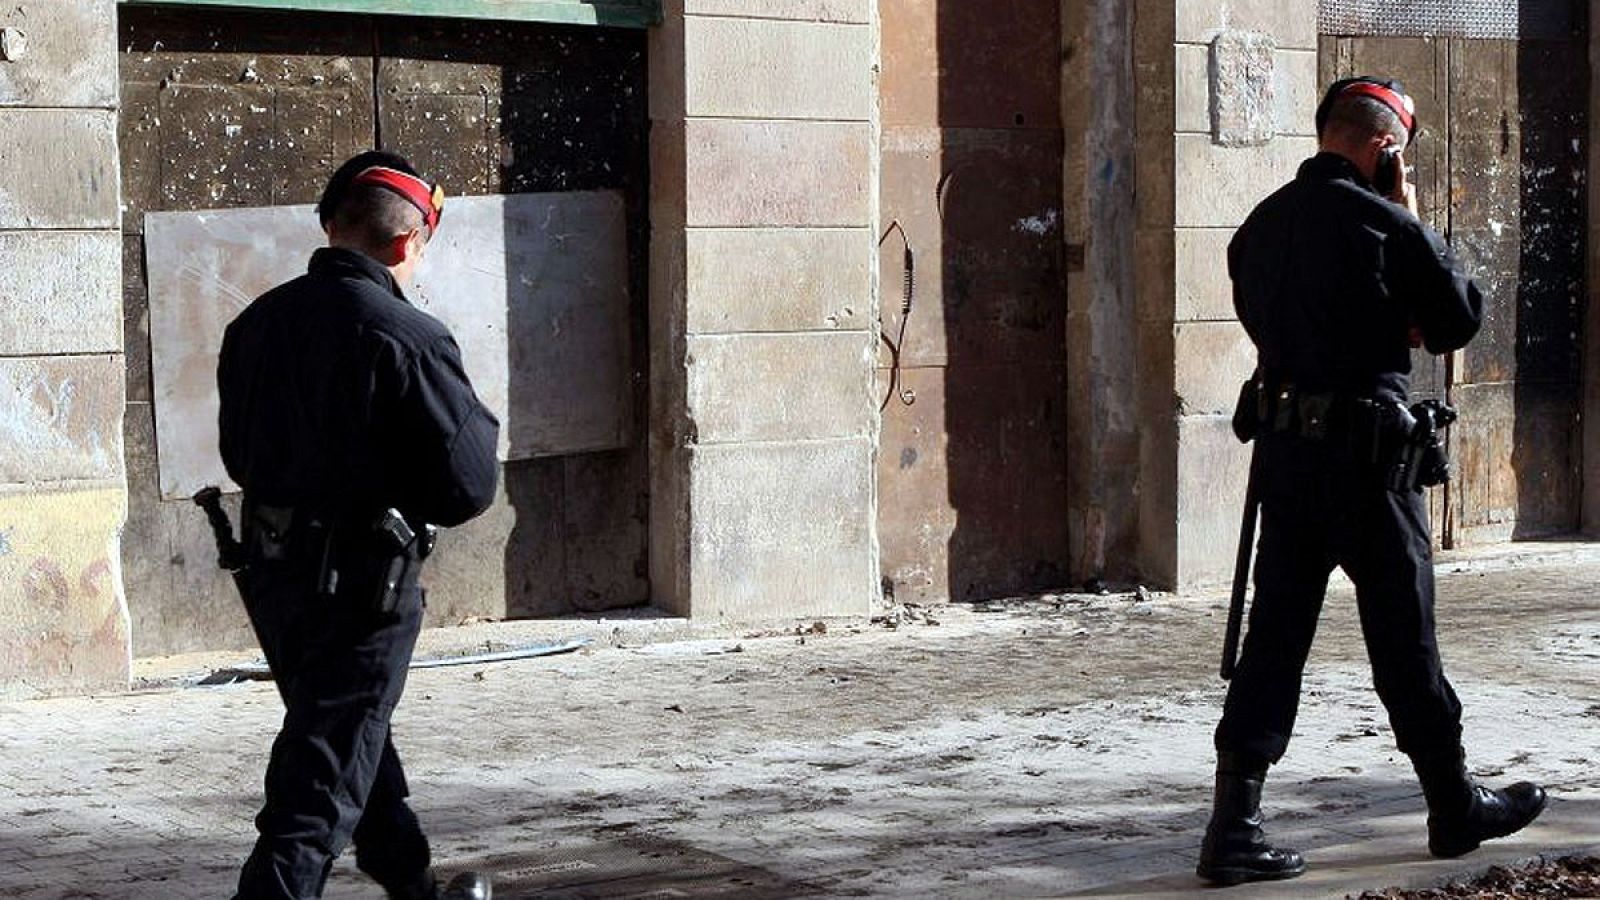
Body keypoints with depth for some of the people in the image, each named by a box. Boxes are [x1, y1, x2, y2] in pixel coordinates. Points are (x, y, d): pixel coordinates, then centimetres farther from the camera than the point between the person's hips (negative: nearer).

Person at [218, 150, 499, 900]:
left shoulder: (258, 323, 2)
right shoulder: (408, 339, -18)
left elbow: (240, 457, 12)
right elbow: (467, 487, -17)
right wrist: (478, 423, 2)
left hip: (270, 567, 7)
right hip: (362, 584, -7)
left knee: (356, 734, 25)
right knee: (321, 781, 0)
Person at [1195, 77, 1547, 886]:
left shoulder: (1261, 225, 7)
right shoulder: (1382, 222, -13)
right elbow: (1459, 320, -2)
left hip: (1282, 446, 6)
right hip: (1367, 454, -6)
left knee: (1274, 631, 6)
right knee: (1403, 632, 7)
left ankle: (1236, 824, -2)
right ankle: (1456, 809, 23)